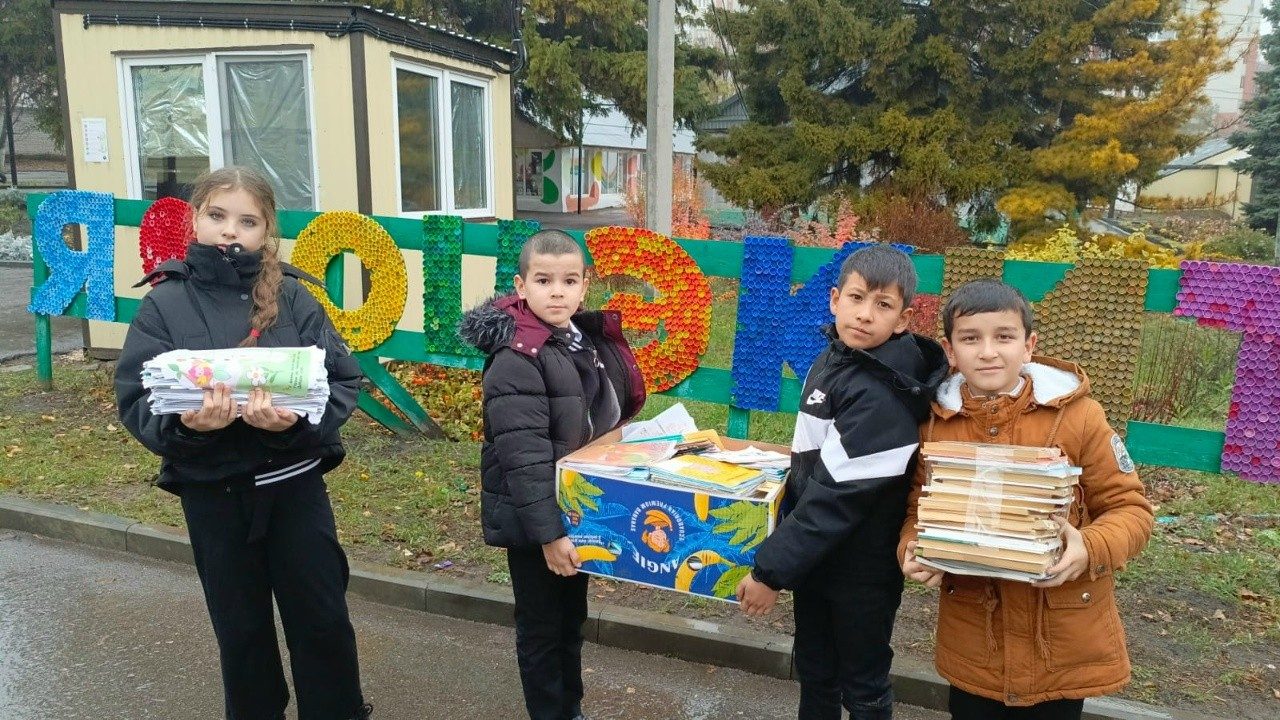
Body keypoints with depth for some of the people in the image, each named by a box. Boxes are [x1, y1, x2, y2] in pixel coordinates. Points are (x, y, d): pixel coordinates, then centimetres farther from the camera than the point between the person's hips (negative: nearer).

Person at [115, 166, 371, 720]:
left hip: (294, 481, 0)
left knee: (322, 619, 9)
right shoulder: (165, 304, -3)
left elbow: (343, 379, -8)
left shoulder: (292, 295, -4)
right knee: (241, 630, 16)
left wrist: (298, 419, -26)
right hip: (212, 490, 1)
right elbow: (135, 400, -6)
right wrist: (184, 424, -26)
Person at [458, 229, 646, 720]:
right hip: (534, 520, -8)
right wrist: (547, 532, -27)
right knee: (541, 627, 10)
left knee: (573, 618, 22)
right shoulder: (517, 359, -22)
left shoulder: (593, 341, 3)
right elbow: (523, 456, -27)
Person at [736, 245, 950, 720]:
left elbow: (838, 495, -27)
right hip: (816, 556, 8)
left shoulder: (882, 395, -25)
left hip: (861, 572, -8)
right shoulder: (832, 359, 1)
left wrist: (771, 570, -23)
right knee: (814, 671, 23)